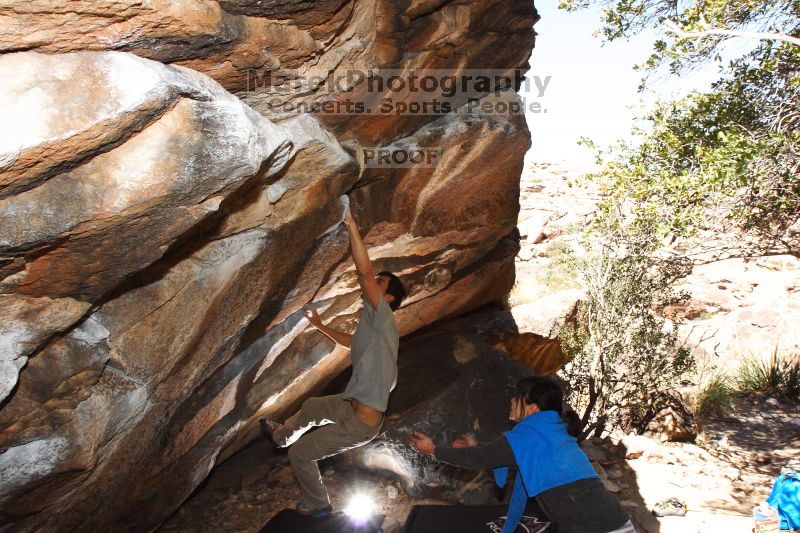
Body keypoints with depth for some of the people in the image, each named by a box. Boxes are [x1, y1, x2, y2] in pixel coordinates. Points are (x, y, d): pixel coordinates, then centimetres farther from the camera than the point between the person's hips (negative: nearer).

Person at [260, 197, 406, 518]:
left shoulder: (382, 317, -20)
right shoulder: (374, 326, 8)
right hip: (354, 405, 9)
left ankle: (317, 505, 31)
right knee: (310, 407, 32)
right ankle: (281, 436, 61)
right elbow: (352, 342, 31)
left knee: (300, 454, 8)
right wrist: (320, 326, 36)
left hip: (361, 422, -9)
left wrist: (351, 224, -29)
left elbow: (364, 270, -32)